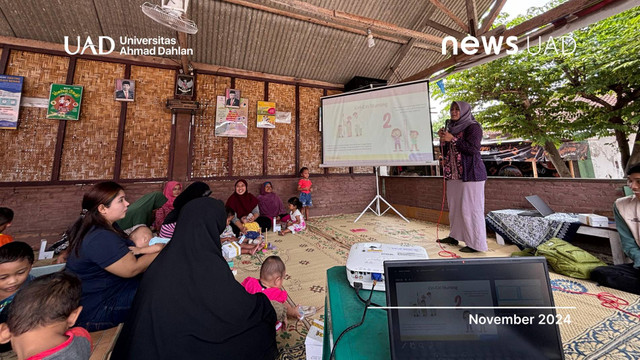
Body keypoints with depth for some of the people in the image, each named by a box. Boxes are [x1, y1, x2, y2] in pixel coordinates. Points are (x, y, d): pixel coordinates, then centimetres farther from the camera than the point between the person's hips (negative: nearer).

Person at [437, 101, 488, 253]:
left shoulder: (473, 126, -4)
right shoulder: (452, 127, 17)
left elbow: (473, 148, -17)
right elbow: (445, 153, 17)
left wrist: (453, 139, -16)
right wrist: (442, 139, 1)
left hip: (470, 174, -7)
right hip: (453, 174, 8)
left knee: (471, 208, -5)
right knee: (454, 206, 12)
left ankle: (477, 244, 5)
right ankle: (454, 237, 23)